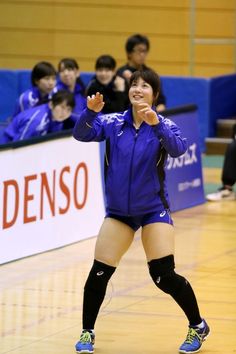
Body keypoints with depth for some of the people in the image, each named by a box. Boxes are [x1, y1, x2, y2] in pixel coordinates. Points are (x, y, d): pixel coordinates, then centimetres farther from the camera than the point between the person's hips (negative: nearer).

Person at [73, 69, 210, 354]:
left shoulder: (162, 126, -9)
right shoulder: (113, 122, -3)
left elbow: (178, 149, -28)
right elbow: (82, 134, -16)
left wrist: (156, 124, -44)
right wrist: (90, 112, -35)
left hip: (153, 210, -2)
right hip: (118, 211, 2)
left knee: (164, 276, -9)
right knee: (99, 273, -3)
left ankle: (198, 327, 13)